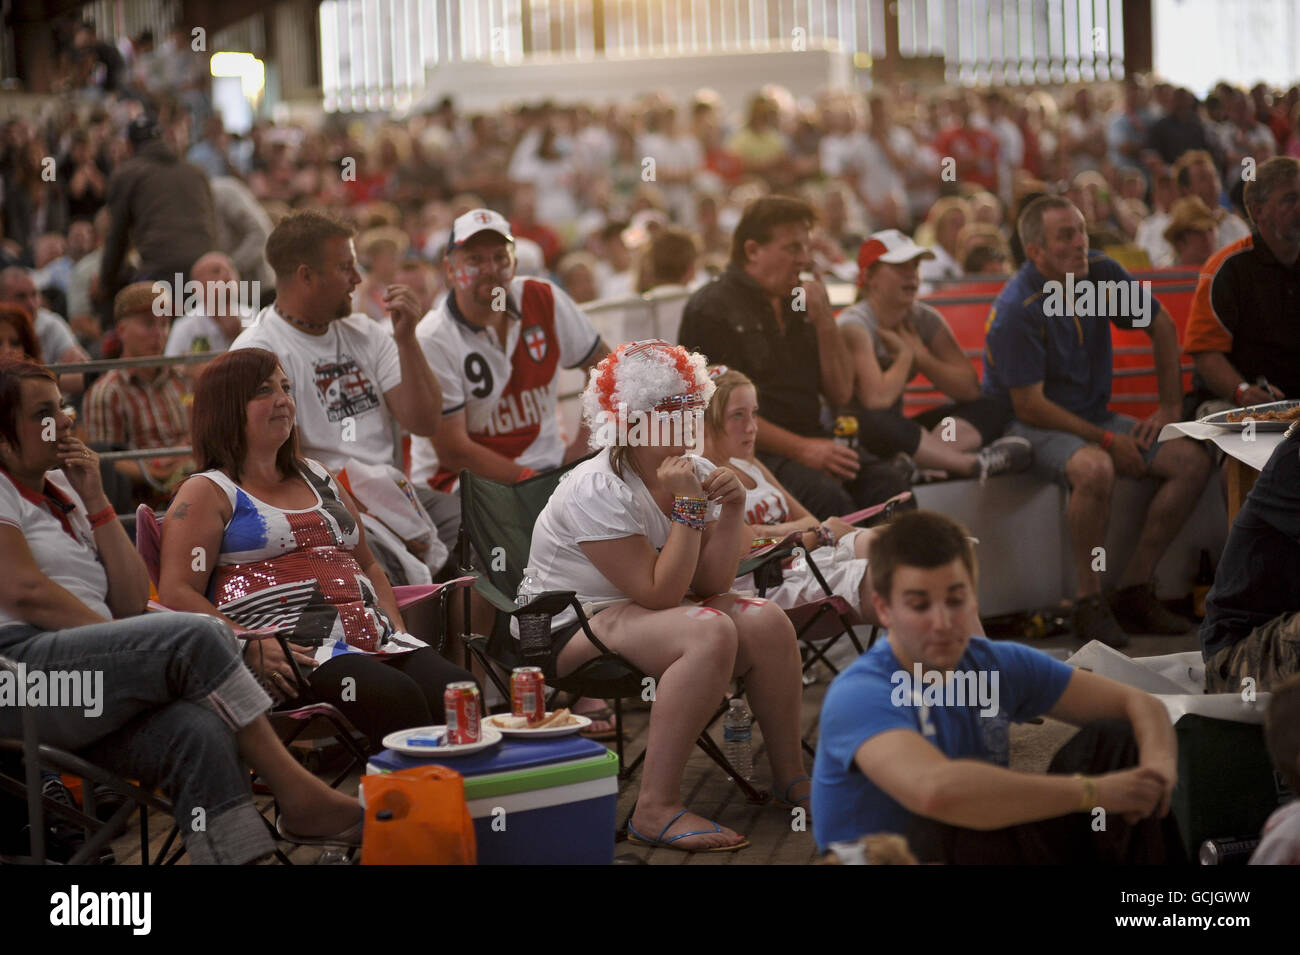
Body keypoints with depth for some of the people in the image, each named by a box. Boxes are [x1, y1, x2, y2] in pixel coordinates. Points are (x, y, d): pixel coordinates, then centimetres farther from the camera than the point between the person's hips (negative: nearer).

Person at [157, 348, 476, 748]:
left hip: (373, 640, 6)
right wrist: (252, 647, -18)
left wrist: (396, 630, 13)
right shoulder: (208, 493, 8)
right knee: (397, 696, -35)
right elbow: (177, 593, -4)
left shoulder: (317, 478, 28)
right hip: (295, 654, -6)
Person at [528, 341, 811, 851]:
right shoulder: (597, 491, -21)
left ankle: (791, 776, 5)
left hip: (642, 613, 8)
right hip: (570, 630, -8)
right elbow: (659, 594, -24)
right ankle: (657, 809, -34)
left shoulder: (697, 472, 1)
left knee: (767, 621, -11)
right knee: (710, 632, -31)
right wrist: (688, 506, -25)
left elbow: (709, 584, -3)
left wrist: (732, 511, -15)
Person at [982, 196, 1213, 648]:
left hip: (1094, 416, 7)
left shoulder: (1100, 273, -2)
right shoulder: (1016, 310, -21)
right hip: (1031, 426, -7)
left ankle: (1134, 590, -7)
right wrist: (1107, 441, -19)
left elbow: (1161, 326, 11)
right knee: (1095, 469, -38)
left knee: (1192, 461, -9)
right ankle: (1090, 603, -23)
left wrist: (1170, 407, 5)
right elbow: (1030, 406, -21)